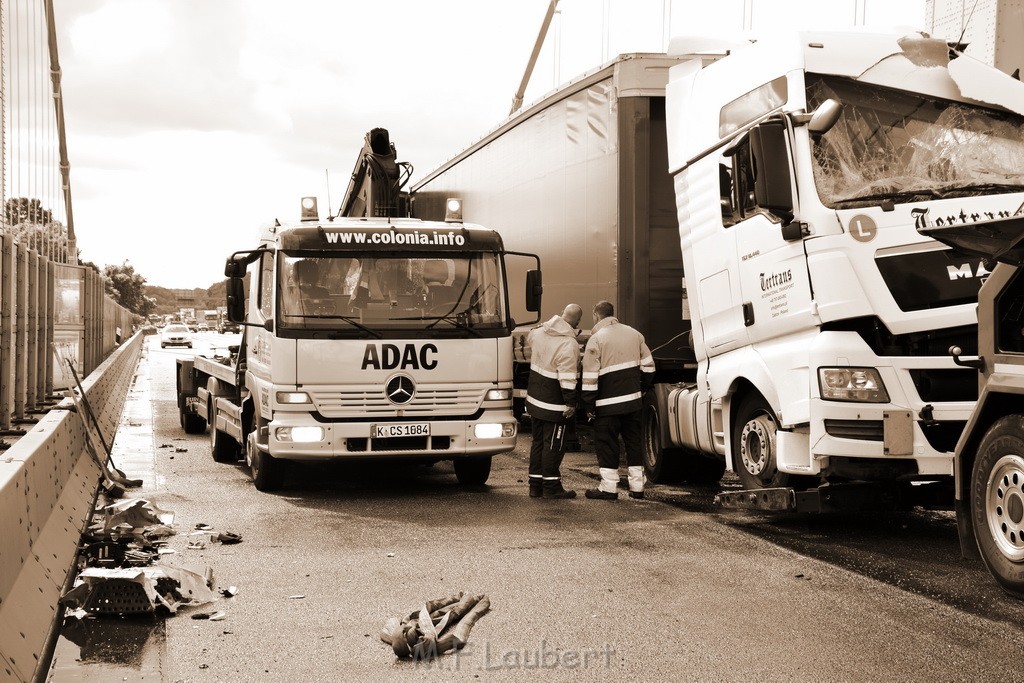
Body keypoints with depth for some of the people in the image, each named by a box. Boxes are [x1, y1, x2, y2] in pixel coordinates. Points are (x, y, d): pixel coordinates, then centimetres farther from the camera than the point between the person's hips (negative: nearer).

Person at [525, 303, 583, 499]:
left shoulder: (538, 332, 1)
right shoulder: (568, 344, -22)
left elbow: (529, 340, 27)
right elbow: (567, 378, -24)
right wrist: (571, 403, -16)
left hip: (534, 399, 7)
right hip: (554, 405, -7)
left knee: (538, 442, 16)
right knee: (553, 445, 2)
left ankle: (535, 485, 20)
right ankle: (551, 487, 8)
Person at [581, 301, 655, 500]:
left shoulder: (596, 339, -11)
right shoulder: (634, 334, 8)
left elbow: (590, 377, -14)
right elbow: (648, 366, 11)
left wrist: (589, 405, -7)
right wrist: (642, 389, 22)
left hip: (608, 404, -6)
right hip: (633, 400, 6)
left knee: (606, 444, 3)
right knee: (634, 441, 14)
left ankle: (608, 487, 5)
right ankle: (637, 486, 18)